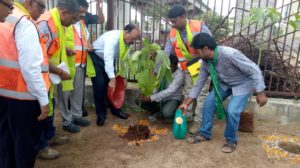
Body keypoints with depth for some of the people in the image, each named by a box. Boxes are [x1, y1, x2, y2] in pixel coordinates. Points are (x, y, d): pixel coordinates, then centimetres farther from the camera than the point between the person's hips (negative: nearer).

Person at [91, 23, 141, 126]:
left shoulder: (128, 41, -10)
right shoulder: (113, 37, -33)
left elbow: (124, 59, -2)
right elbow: (108, 58, -43)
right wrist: (112, 78, -49)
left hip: (109, 60, 7)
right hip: (96, 58, -7)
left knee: (114, 85, 3)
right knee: (100, 85, -12)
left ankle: (115, 110, 18)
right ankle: (101, 113, 3)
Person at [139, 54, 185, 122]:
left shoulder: (180, 75, -22)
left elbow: (169, 91, -31)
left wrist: (151, 98, -37)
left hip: (173, 98, -5)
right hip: (160, 96, 5)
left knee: (166, 113, -36)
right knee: (139, 100, -12)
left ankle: (171, 115, 4)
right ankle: (156, 111, 14)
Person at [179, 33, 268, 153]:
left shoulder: (229, 54, -38)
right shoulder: (206, 62, -14)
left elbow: (254, 70, -29)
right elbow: (199, 84, -4)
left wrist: (260, 93, -25)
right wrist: (186, 104, -3)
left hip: (243, 84, -6)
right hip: (224, 83, 6)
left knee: (232, 111, -21)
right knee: (209, 102, -4)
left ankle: (231, 140, 7)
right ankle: (204, 133, 15)